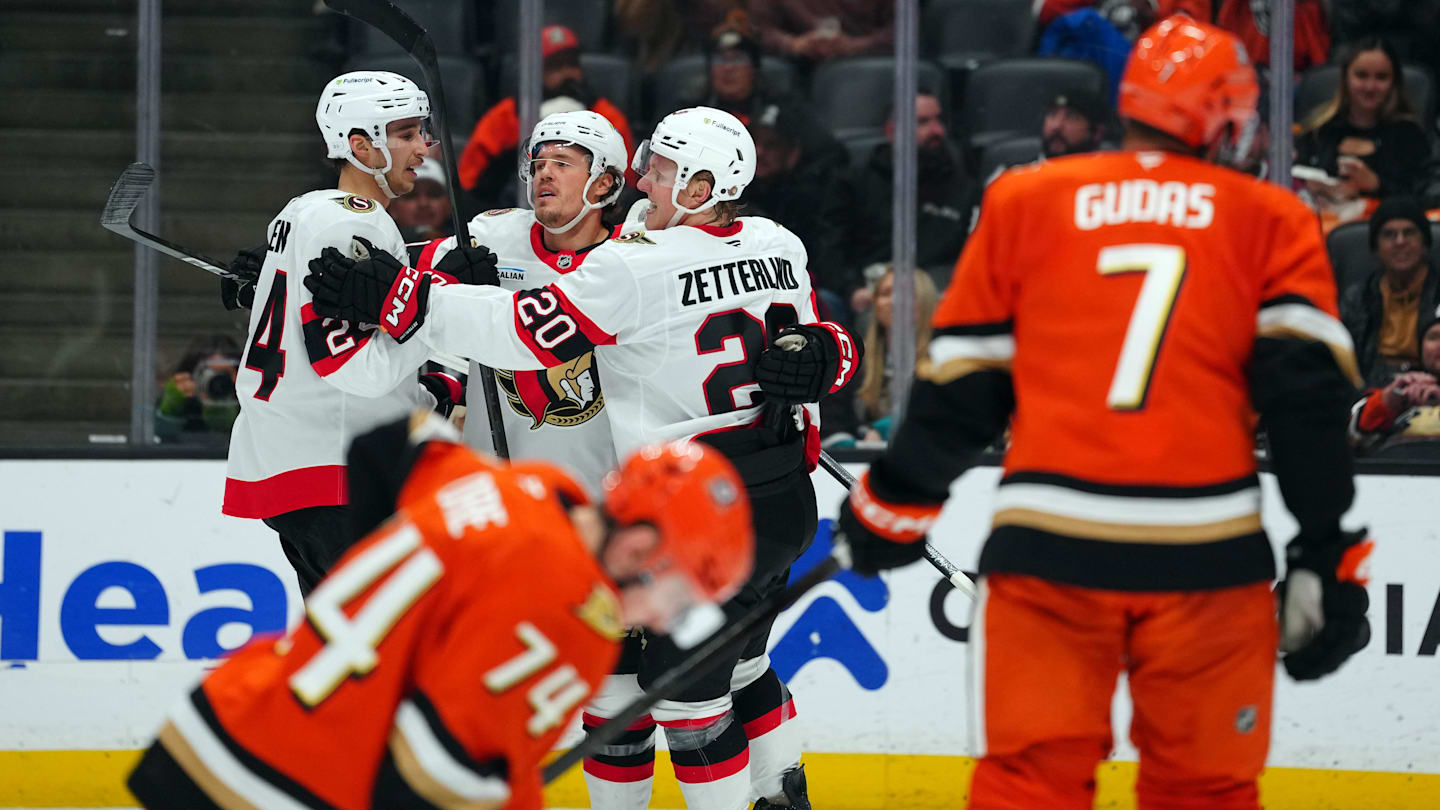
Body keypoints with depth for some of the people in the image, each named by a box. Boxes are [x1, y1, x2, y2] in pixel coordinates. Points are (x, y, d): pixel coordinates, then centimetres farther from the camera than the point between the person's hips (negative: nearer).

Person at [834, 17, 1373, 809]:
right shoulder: (1272, 222, 9)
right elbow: (1308, 393, 1)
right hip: (1205, 560, 0)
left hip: (1049, 543, 0)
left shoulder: (1023, 202, 10)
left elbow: (960, 385, 12)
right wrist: (1329, 560, 3)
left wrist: (892, 506, 24)